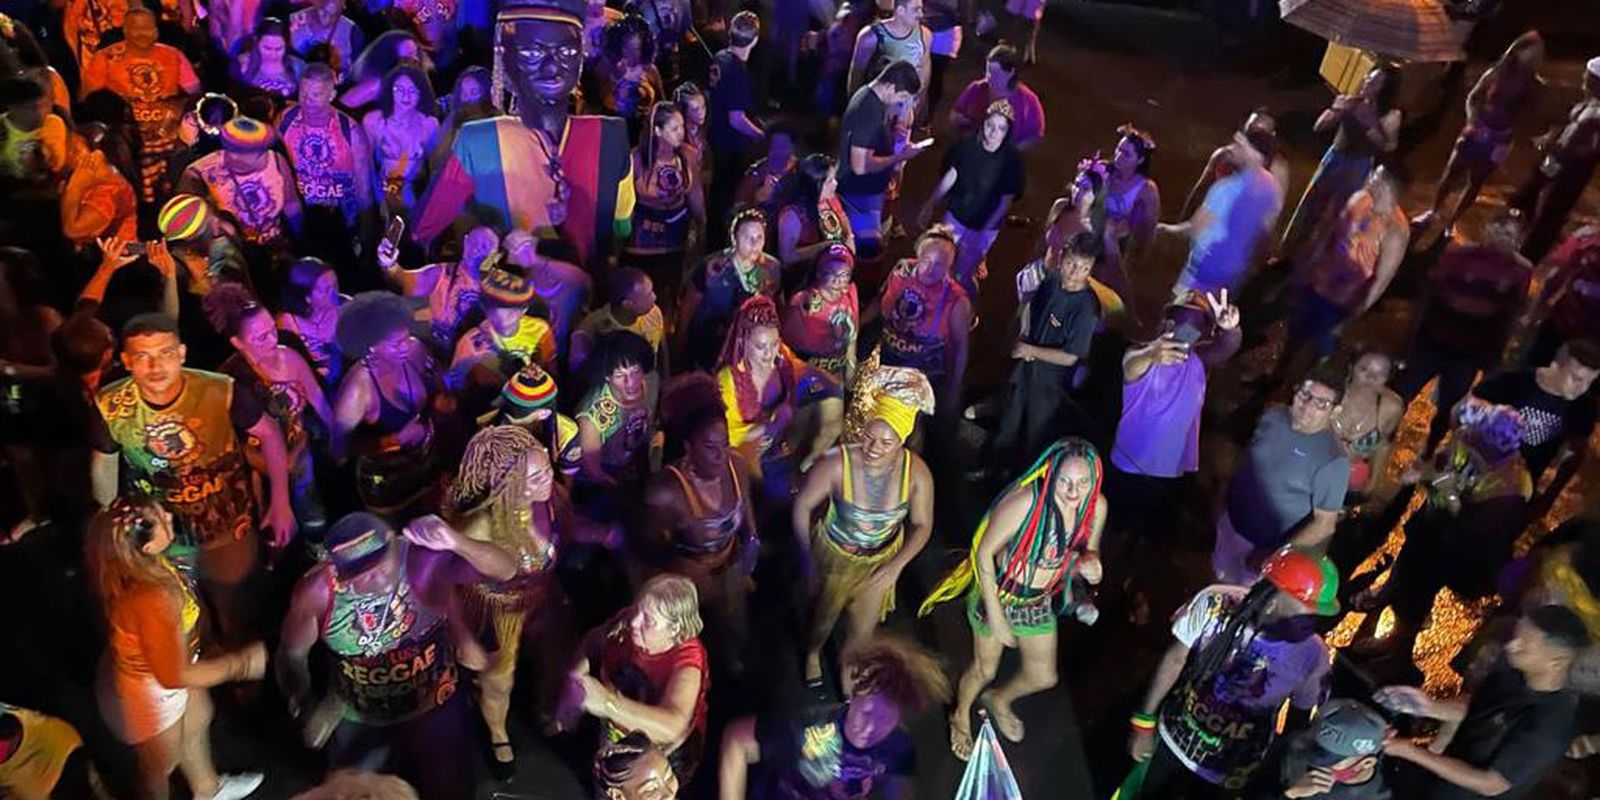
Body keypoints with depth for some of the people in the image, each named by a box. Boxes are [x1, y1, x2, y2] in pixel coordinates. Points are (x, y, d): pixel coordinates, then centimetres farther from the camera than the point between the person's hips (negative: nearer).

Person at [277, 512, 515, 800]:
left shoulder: (426, 559, -31)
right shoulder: (317, 591, -24)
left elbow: (506, 571, -35)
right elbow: (291, 655, -8)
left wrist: (456, 543, -52)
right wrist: (307, 707, -25)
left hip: (435, 710, -1)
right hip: (358, 721, 1)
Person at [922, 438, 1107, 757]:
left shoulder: (1096, 506, -16)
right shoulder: (1025, 501, -34)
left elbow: (1088, 552, 3)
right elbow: (984, 552, -24)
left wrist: (1089, 563, -23)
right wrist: (995, 614, -22)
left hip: (1040, 603, 5)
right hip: (999, 594, -5)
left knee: (1044, 677, 19)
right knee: (984, 671, 15)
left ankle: (998, 700, 54)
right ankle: (960, 717, 50)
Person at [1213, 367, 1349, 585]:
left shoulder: (1332, 461, -27)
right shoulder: (1273, 417, -10)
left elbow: (1324, 524, -21)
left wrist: (1277, 555, -22)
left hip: (1268, 547, -5)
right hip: (1231, 523, 5)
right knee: (1223, 586, 26)